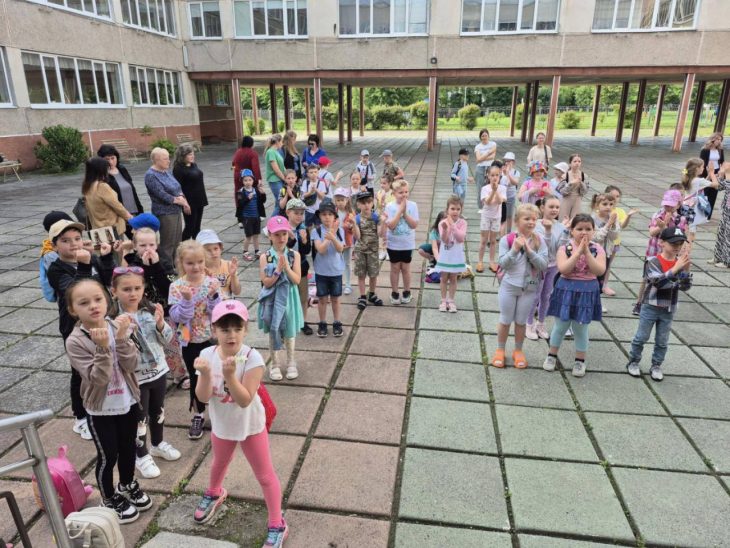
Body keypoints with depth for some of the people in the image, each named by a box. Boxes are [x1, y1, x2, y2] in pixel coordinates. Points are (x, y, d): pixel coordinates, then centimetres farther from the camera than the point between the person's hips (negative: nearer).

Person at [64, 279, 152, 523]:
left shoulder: (118, 326, -11)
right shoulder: (75, 341, -20)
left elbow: (131, 365, -18)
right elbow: (97, 378, -26)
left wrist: (121, 338, -31)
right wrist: (103, 347, -38)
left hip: (128, 401, 4)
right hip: (100, 409, -4)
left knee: (128, 447, 22)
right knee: (108, 456, 12)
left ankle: (127, 485, 48)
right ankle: (109, 499, 37)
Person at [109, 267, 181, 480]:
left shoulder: (151, 310, -7)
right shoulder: (114, 319, -19)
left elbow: (167, 339, -3)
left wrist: (160, 323, -22)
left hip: (158, 370, 5)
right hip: (134, 377, -4)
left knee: (158, 411, 22)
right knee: (140, 418, 11)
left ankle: (158, 444, 45)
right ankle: (142, 455, 32)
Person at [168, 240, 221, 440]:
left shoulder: (211, 282, -9)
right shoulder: (176, 287, -10)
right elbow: (177, 317, -15)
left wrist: (214, 296, -26)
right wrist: (186, 300, -29)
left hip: (211, 338, 0)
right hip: (189, 341, 0)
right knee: (195, 378, 13)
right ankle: (198, 416, 31)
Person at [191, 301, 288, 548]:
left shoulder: (252, 358, -29)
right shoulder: (208, 356, -18)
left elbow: (245, 400, -30)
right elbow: (203, 397, -19)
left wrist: (229, 375, -44)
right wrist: (206, 374, -37)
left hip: (250, 425, -4)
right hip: (221, 424, 4)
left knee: (265, 474, 9)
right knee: (220, 463, 32)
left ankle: (277, 525, 26)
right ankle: (214, 493, 63)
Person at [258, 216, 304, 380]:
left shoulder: (294, 255, -6)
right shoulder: (265, 257, -9)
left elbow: (297, 280, -11)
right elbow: (266, 282, -13)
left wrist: (286, 267, -23)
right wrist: (278, 269, -24)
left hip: (288, 299, 1)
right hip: (272, 300, -1)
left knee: (289, 331, 13)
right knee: (273, 331, 11)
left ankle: (291, 363, 31)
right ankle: (275, 364, 28)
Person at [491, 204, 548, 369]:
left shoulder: (539, 241, -6)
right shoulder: (507, 240, -10)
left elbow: (543, 265, -12)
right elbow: (502, 264, -13)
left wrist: (529, 250, -23)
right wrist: (515, 249, -26)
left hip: (529, 288, 1)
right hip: (509, 286, -1)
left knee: (521, 322, 13)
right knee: (505, 321, 11)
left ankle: (518, 351, 31)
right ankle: (500, 350, 28)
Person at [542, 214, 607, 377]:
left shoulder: (597, 250, -4)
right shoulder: (565, 248, -8)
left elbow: (600, 271, -17)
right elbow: (563, 269, -22)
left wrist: (587, 252, -22)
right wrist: (578, 251, -23)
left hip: (587, 292, 1)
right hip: (566, 290, -1)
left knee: (581, 328, 11)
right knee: (560, 326, 11)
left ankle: (580, 360, 28)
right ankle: (552, 355, 30)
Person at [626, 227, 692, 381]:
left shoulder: (680, 263, -3)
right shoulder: (652, 262, -15)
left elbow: (685, 287, -8)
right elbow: (658, 282, -28)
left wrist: (686, 269, -23)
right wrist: (676, 268, -36)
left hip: (669, 310, 4)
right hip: (650, 307, -3)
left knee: (662, 341, 13)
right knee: (641, 337, 8)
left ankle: (656, 366, 28)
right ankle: (633, 362, 24)